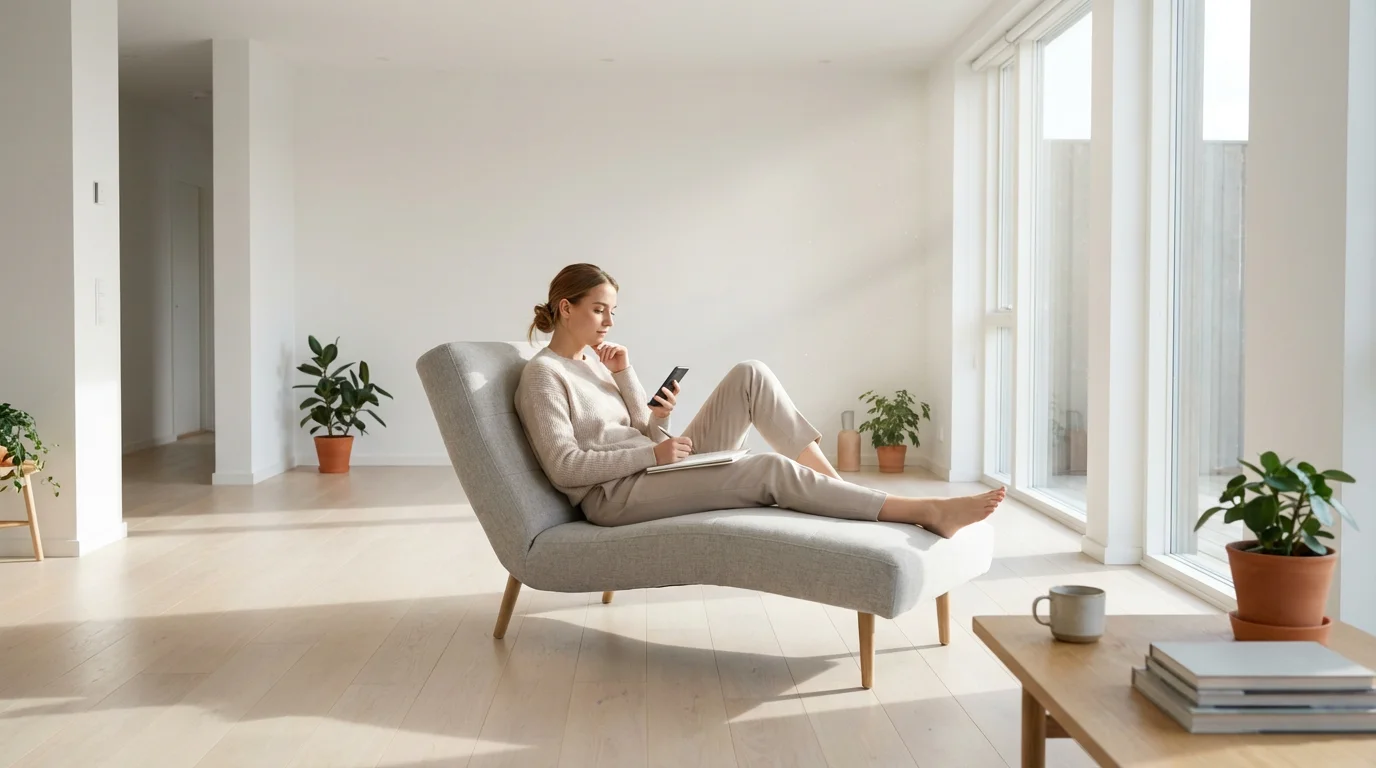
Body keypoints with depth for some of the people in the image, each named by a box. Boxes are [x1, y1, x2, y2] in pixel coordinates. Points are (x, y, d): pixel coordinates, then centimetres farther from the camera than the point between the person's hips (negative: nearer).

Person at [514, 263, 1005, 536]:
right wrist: (652, 453, -20)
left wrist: (625, 379, -4)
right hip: (616, 497, -8)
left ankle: (835, 484, -13)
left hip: (659, 472, 8)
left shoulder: (595, 361, 18)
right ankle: (927, 512, -25)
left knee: (750, 375, -9)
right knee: (772, 470, -25)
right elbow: (564, 466, -17)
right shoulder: (543, 375, -6)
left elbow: (643, 434, 12)